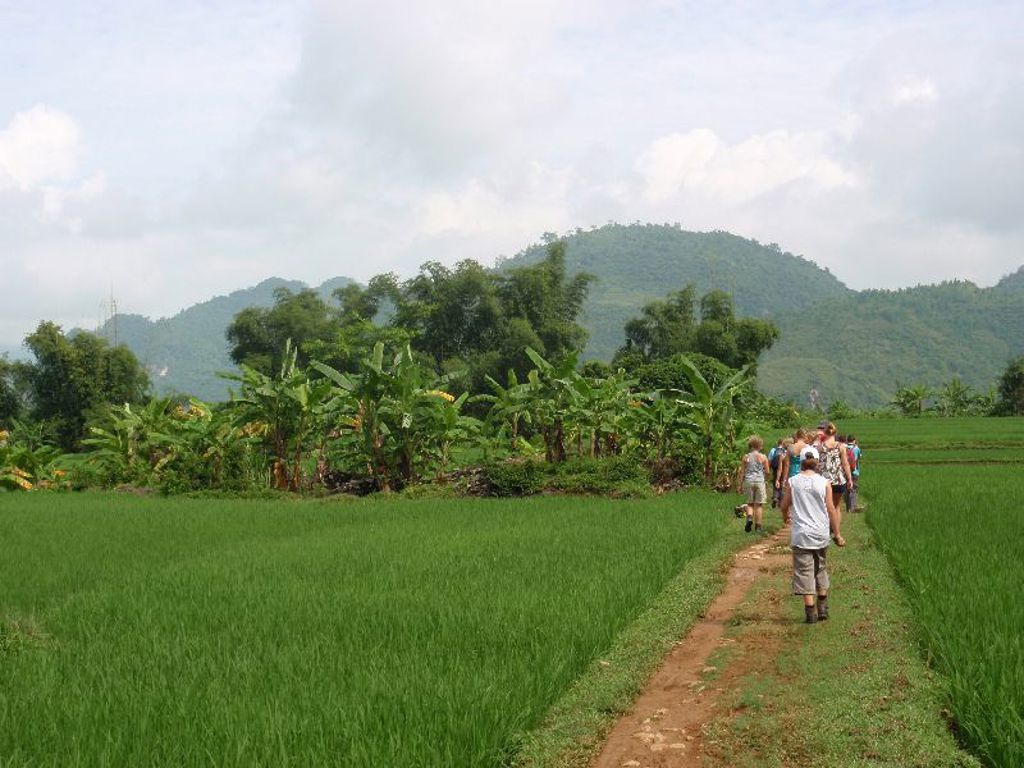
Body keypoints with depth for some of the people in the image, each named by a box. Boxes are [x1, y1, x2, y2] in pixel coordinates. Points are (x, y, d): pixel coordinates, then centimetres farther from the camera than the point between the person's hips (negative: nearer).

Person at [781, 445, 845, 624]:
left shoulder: (792, 482, -3)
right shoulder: (824, 482, -3)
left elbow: (784, 505, 5)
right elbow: (831, 509, -2)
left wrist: (786, 517, 28)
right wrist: (837, 534, 6)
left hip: (801, 534, -2)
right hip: (821, 534, 2)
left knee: (804, 571, 1)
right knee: (821, 569, 18)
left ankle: (810, 611, -5)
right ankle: (823, 608, 23)